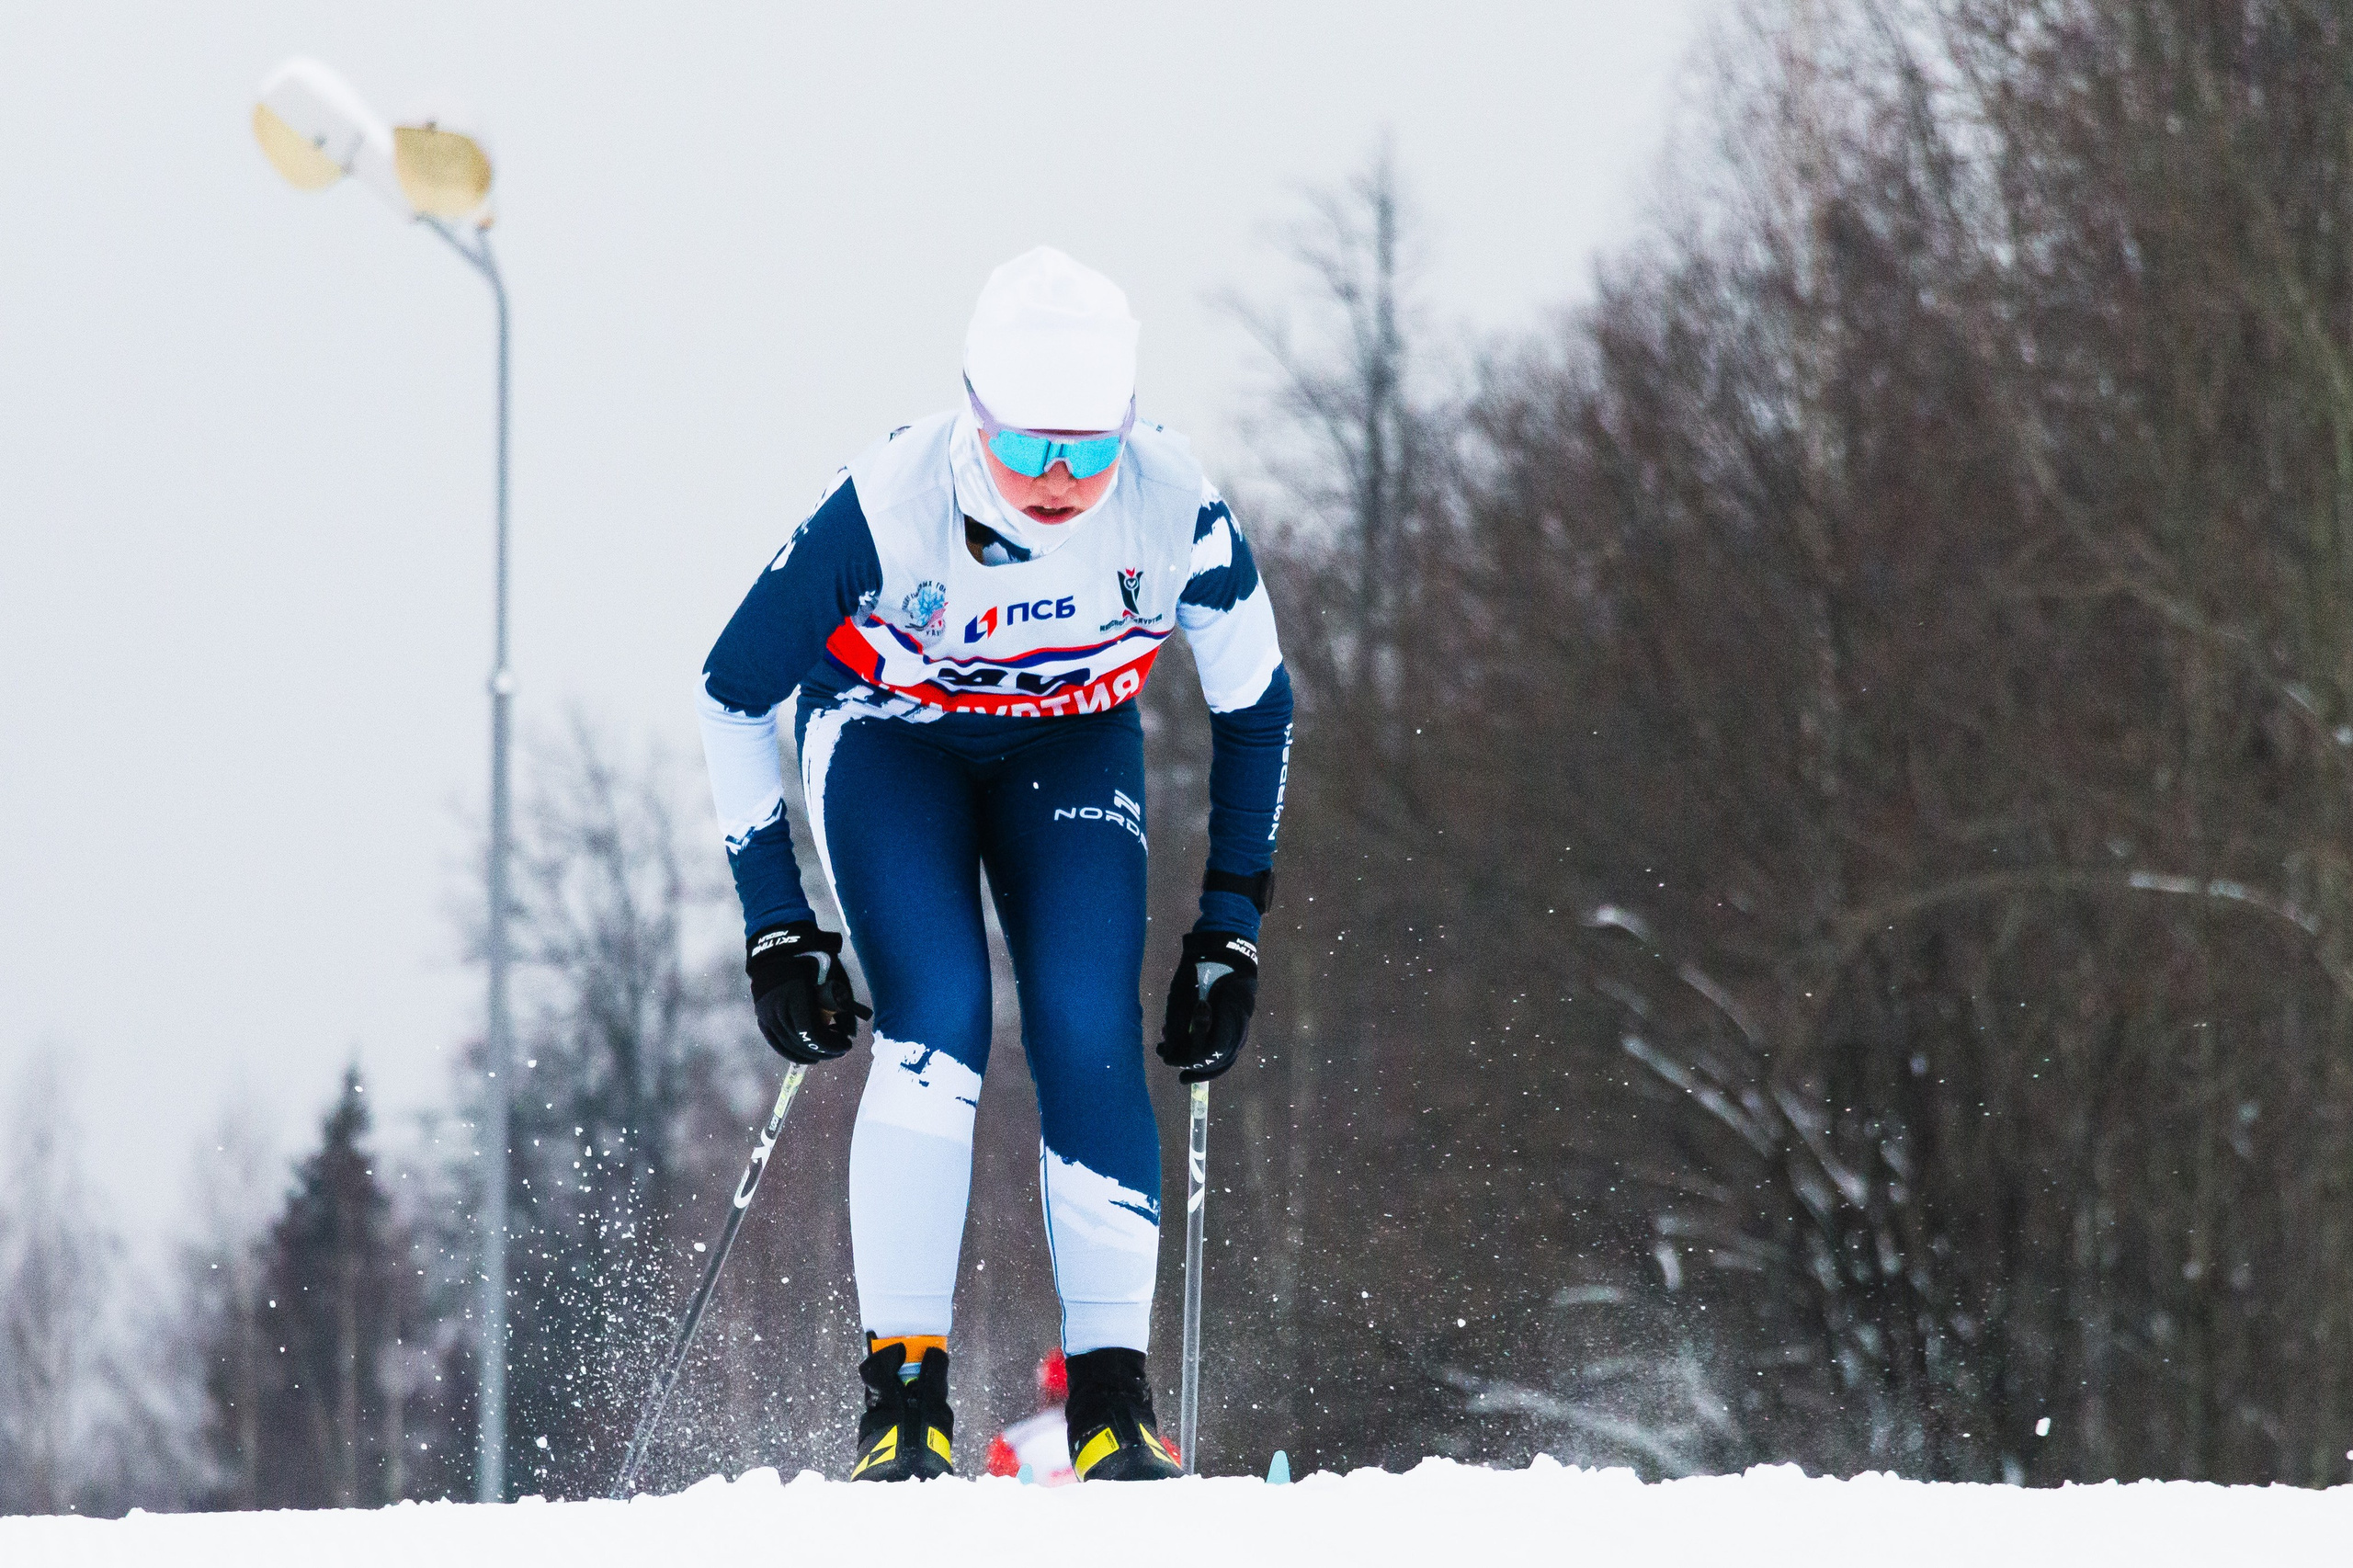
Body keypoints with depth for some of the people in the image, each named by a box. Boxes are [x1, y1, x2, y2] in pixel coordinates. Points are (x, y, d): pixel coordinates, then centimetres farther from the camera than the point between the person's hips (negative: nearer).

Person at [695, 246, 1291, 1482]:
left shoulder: (1174, 508, -28)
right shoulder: (886, 508, -33)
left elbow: (1254, 707, -8)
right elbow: (731, 694, -17)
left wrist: (1231, 929, -8)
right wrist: (774, 926, -16)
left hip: (1073, 751, 2)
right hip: (889, 740, -2)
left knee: (1089, 1041, -16)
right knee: (937, 1022, -23)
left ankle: (1113, 1398, -9)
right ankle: (902, 1386, -18)